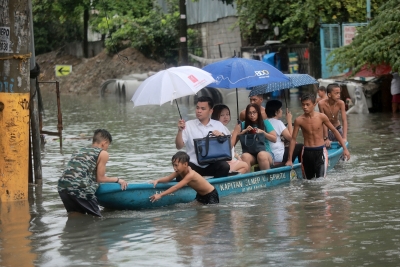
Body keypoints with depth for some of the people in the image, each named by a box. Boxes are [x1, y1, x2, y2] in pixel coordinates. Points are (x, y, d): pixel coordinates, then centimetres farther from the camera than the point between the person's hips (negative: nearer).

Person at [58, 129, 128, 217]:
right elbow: (100, 178, 8)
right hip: (79, 187, -7)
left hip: (62, 186, 7)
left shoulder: (81, 151, 27)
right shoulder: (103, 153, 8)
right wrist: (117, 180, 22)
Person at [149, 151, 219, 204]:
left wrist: (160, 195, -40)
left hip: (211, 194, -9)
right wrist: (157, 181, -26)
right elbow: (169, 178, -7)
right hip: (200, 195, 9)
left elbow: (176, 187, -38)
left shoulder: (190, 174, -35)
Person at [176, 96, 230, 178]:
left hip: (212, 165, 2)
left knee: (224, 166, -30)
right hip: (194, 164, -2)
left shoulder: (218, 125, 12)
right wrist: (180, 131, -16)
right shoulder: (188, 125, 8)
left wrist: (221, 135, -10)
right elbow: (179, 146, 0)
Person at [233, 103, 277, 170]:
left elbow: (274, 139, 7)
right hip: (250, 154, 0)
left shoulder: (265, 123, 12)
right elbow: (233, 141, 6)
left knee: (262, 155, -37)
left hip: (266, 152, 0)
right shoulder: (242, 126, 12)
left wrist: (262, 132, -7)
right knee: (245, 156, -36)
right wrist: (244, 131, -5)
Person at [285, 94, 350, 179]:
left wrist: (345, 148, 2)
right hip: (307, 152, 1)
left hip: (320, 151, -1)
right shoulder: (299, 120, -5)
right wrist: (289, 159, 2)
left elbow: (334, 131, 4)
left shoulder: (321, 117, -6)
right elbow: (293, 139, 2)